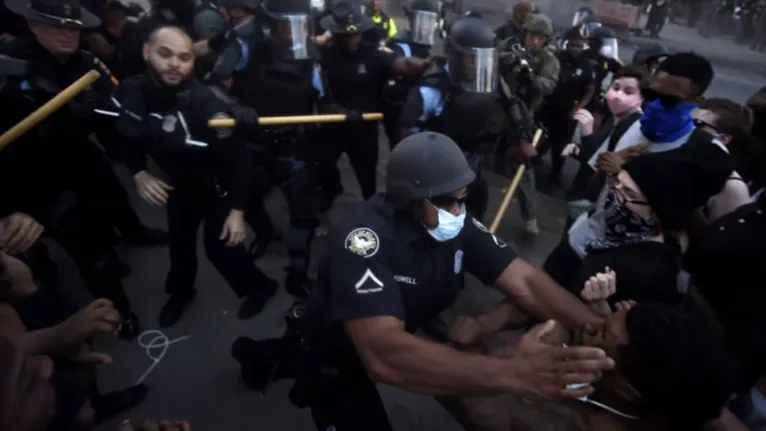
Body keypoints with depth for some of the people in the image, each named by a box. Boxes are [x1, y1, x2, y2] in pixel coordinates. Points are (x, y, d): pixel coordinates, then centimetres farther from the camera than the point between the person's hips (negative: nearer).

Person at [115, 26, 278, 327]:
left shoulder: (205, 102, -32)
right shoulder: (132, 92, -18)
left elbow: (236, 156, -26)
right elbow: (129, 138, 1)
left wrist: (238, 210, -26)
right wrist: (139, 174, -16)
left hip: (219, 183, -5)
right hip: (180, 181, 5)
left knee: (219, 245, -5)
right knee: (179, 238, 20)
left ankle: (259, 287, 25)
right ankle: (181, 290, 49)